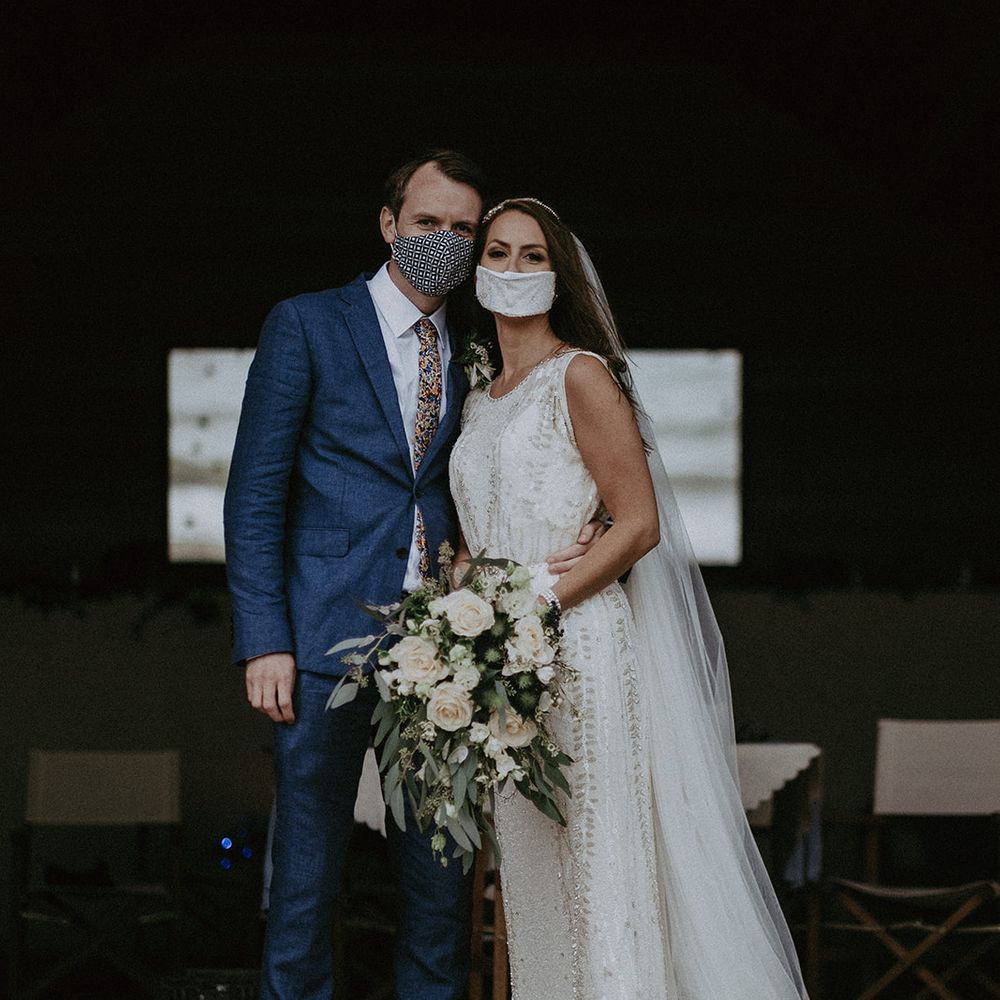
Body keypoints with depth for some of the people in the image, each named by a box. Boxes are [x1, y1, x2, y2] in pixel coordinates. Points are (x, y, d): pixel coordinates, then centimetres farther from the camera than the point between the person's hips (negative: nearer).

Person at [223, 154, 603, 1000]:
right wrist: (265, 643, -10)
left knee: (442, 884, 6)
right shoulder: (307, 325, 2)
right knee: (306, 876, -1)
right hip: (327, 640, -4)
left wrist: (552, 552, -6)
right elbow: (255, 493, -2)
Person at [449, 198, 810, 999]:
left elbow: (638, 524, -11)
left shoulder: (581, 377, -5)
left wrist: (541, 603, -17)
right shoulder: (480, 401, 17)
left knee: (601, 861, -6)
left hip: (581, 642, -7)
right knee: (530, 869, 7)